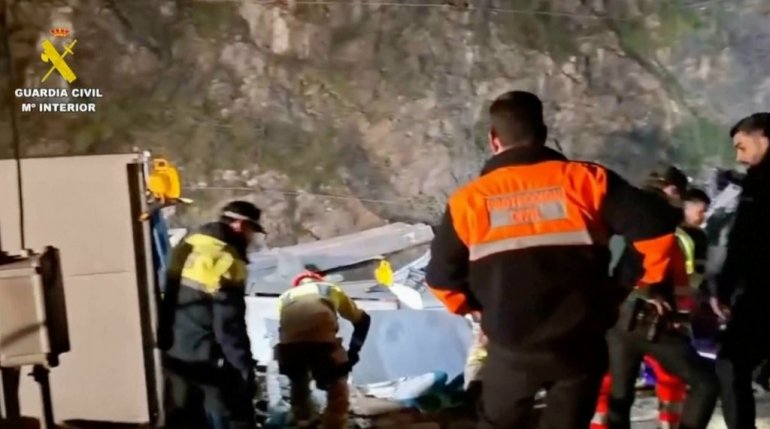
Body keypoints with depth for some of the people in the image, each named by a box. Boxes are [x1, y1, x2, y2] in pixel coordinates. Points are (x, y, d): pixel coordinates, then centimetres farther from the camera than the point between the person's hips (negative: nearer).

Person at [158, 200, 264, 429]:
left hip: (175, 354, 8)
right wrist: (245, 368, -15)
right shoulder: (227, 262, -20)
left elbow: (169, 298, 15)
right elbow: (230, 327, -22)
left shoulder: (187, 247, 6)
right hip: (209, 360, -8)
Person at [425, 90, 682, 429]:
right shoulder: (584, 180, -5)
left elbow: (441, 275, 5)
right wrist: (651, 283, 5)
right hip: (579, 344, 0)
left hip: (512, 347, 0)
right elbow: (656, 224, -11)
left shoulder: (469, 200, -2)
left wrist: (471, 307, 23)